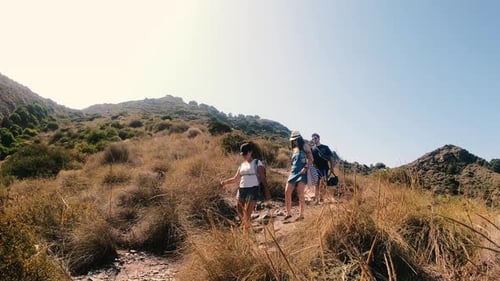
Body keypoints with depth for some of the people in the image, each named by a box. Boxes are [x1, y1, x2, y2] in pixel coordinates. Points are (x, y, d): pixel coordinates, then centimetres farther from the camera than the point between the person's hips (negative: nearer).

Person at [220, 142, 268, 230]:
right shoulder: (242, 165, 17)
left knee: (246, 215, -13)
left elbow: (262, 177, -5)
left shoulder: (257, 163, 1)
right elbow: (236, 178, 17)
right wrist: (225, 181, 2)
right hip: (241, 190, 6)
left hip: (252, 190, -6)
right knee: (240, 214, 5)